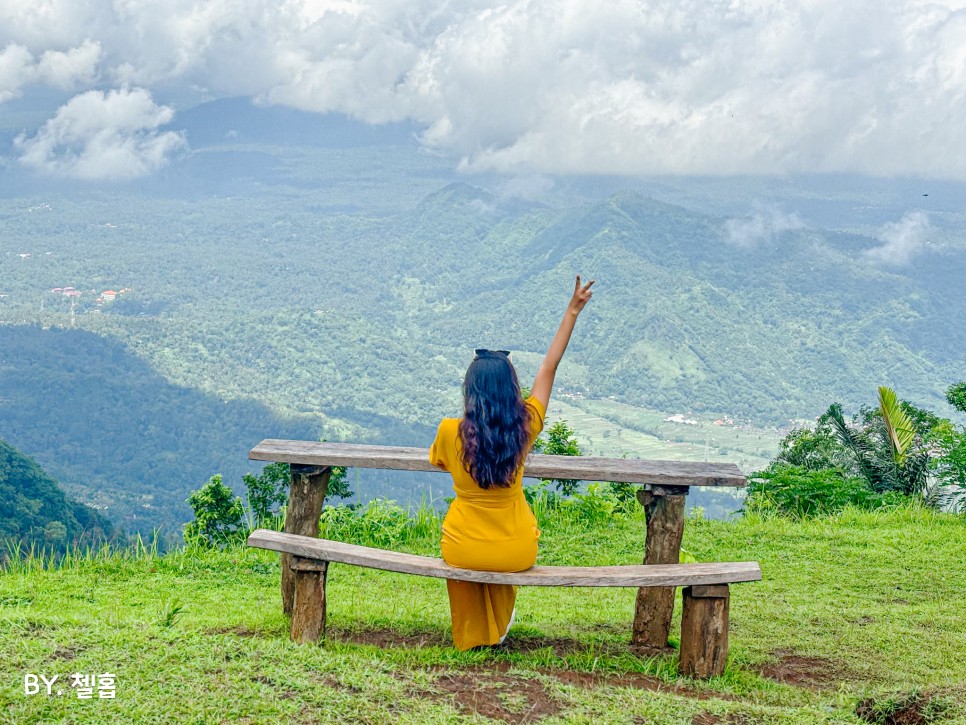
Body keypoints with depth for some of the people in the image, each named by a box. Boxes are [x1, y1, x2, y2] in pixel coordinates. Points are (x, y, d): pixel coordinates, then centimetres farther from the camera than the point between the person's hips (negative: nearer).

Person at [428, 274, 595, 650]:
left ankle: (471, 633, 46)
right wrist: (572, 312, 5)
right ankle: (498, 625, 50)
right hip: (517, 554, 1)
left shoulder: (451, 431, -17)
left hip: (464, 552, -1)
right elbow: (549, 367, -4)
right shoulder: (525, 427, -14)